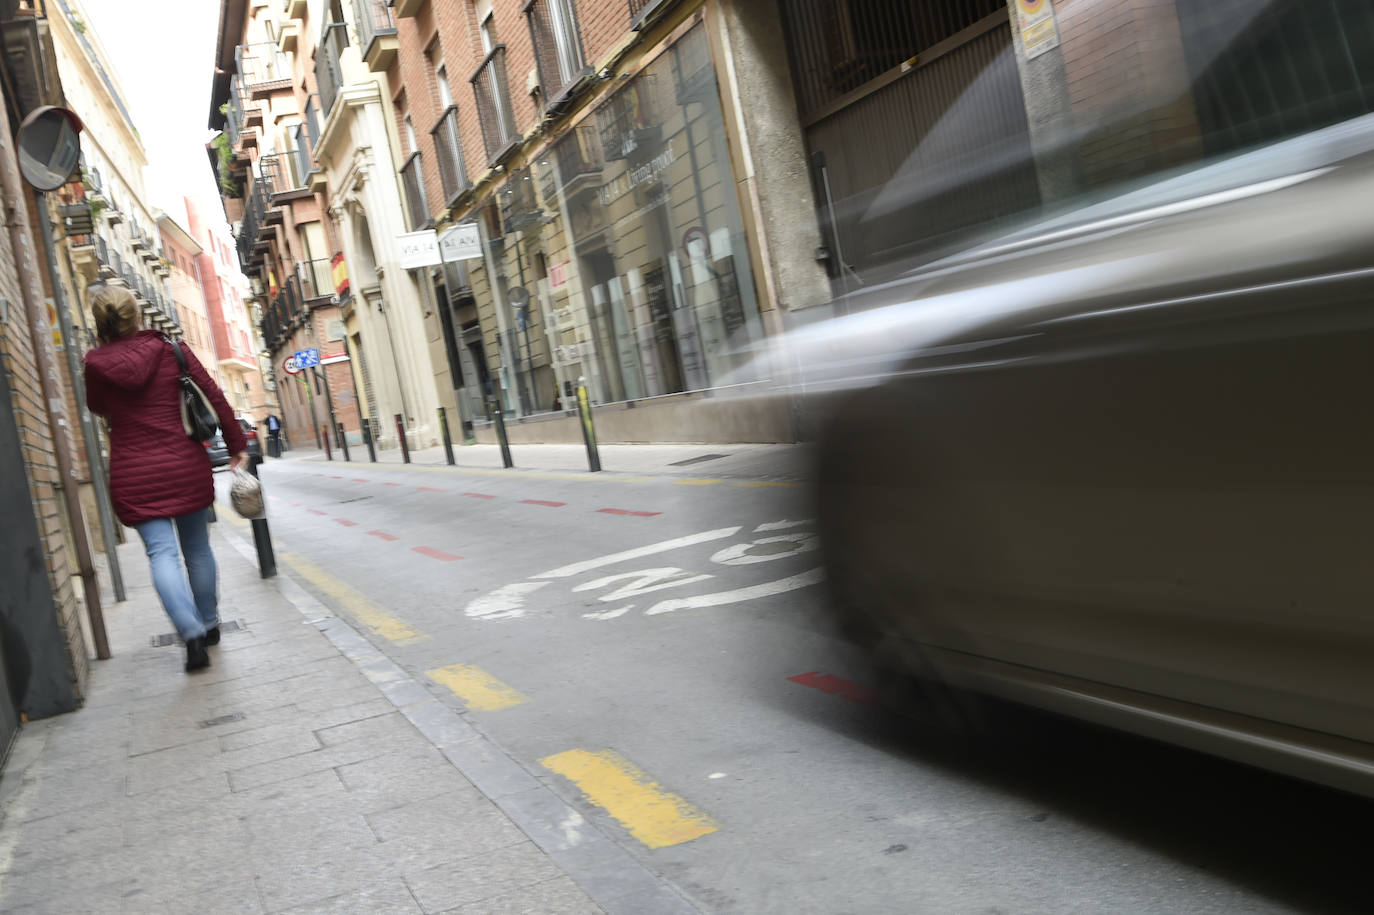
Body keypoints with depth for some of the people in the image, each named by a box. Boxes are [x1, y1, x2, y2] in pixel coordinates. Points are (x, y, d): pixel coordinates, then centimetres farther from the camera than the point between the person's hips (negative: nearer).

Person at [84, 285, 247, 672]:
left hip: (134, 476, -1)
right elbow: (215, 396, -3)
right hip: (186, 466, 1)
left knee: (161, 552, -3)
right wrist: (237, 444, 6)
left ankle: (192, 633, -20)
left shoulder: (97, 364, -1)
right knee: (197, 547, 14)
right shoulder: (170, 350, -2)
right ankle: (209, 625, 25)